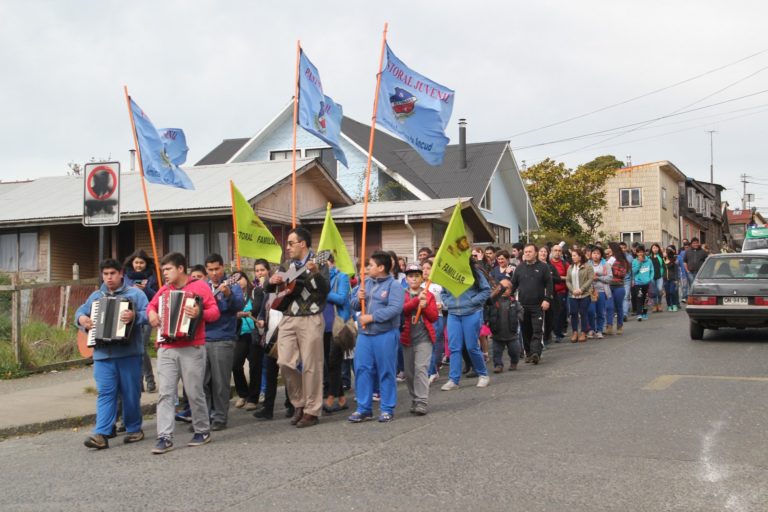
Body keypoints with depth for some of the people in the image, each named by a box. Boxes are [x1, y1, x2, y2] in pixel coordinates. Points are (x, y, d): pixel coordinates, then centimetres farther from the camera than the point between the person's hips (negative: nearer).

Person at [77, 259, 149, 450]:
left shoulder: (135, 293, 3)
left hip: (129, 353, -3)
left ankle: (134, 429, 18)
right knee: (105, 393, -4)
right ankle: (102, 434, -10)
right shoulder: (96, 296, 17)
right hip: (103, 353, 3)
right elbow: (81, 311, 20)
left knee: (131, 393, 4)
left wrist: (135, 316, -28)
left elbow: (148, 314, -8)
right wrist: (81, 318, -2)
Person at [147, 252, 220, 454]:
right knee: (166, 393, -5)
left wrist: (200, 313, -26)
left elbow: (215, 311, -6)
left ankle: (203, 431, 18)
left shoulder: (200, 286, 0)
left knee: (194, 392, 1)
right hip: (166, 349, 4)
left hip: (192, 349, -4)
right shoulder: (164, 290, 14)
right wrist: (151, 313, 7)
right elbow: (151, 305, 30)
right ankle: (165, 437, -6)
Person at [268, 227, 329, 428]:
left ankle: (312, 411, 6)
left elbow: (325, 290, -17)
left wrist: (316, 273, -34)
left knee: (311, 366, -3)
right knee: (285, 362, -2)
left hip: (310, 320, -6)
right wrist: (273, 281, 0)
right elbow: (273, 289, 23)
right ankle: (299, 403, 15)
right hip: (288, 319, 6)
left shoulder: (317, 263, -3)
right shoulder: (289, 266, 15)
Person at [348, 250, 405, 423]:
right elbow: (353, 304, 17)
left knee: (386, 371, 2)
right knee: (362, 369, 4)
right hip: (364, 333, 6)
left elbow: (395, 309, -21)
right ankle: (363, 408, 12)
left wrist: (372, 317, -21)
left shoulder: (394, 285, -7)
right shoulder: (366, 282, 13)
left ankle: (387, 409, 11)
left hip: (385, 335, -6)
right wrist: (358, 299, -7)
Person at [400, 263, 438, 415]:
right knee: (409, 372, 8)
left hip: (424, 337, -2)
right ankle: (414, 401, 21)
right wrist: (417, 300, -23)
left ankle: (422, 403, -15)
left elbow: (434, 317, 3)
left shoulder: (429, 295, 8)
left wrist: (425, 306, -14)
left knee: (421, 368, -14)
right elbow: (402, 309, -11)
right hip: (407, 338, 2)